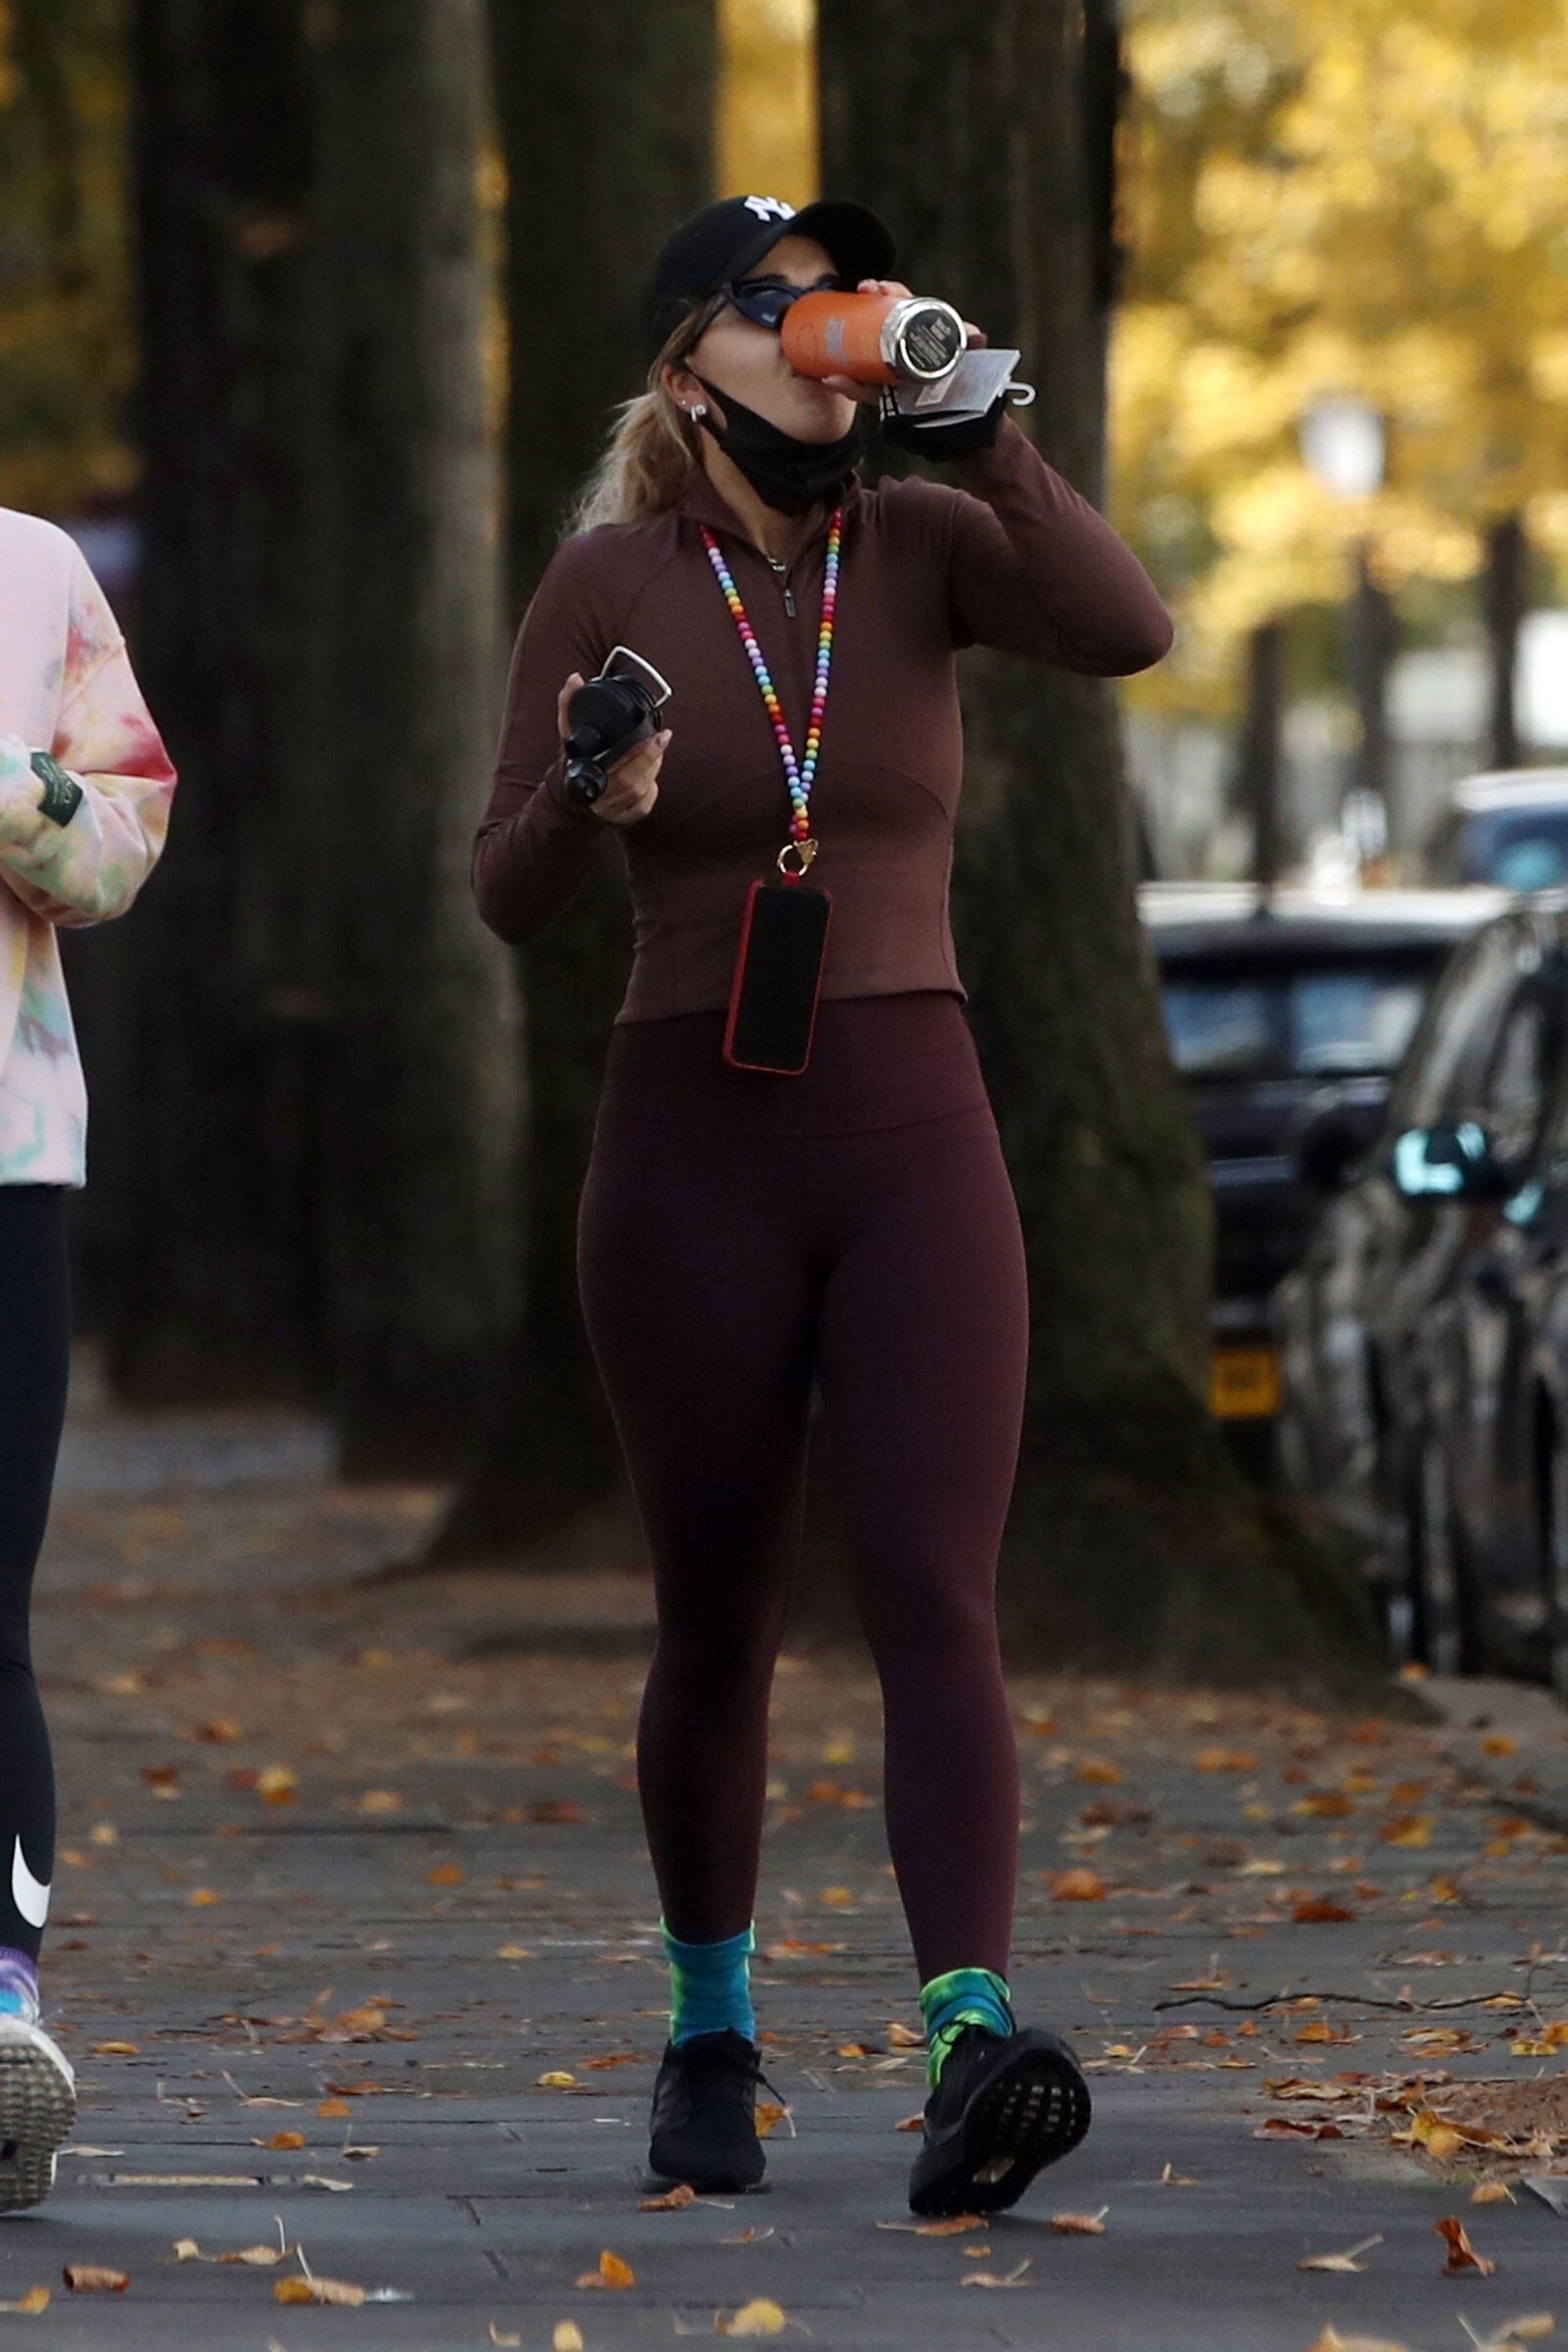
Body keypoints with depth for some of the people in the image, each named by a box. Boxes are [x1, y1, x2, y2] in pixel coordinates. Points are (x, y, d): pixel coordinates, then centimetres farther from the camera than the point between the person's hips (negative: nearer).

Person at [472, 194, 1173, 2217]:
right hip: (692, 1141, 0)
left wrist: (970, 413, -13)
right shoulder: (608, 582, -1)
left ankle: (978, 2045, -28)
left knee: (933, 1599, -14)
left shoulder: (926, 544, 2)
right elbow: (508, 899, -3)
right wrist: (592, 799, -25)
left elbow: (1126, 630, -18)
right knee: (717, 1624, 8)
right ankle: (710, 2034, 27)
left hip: (916, 1136, 1)